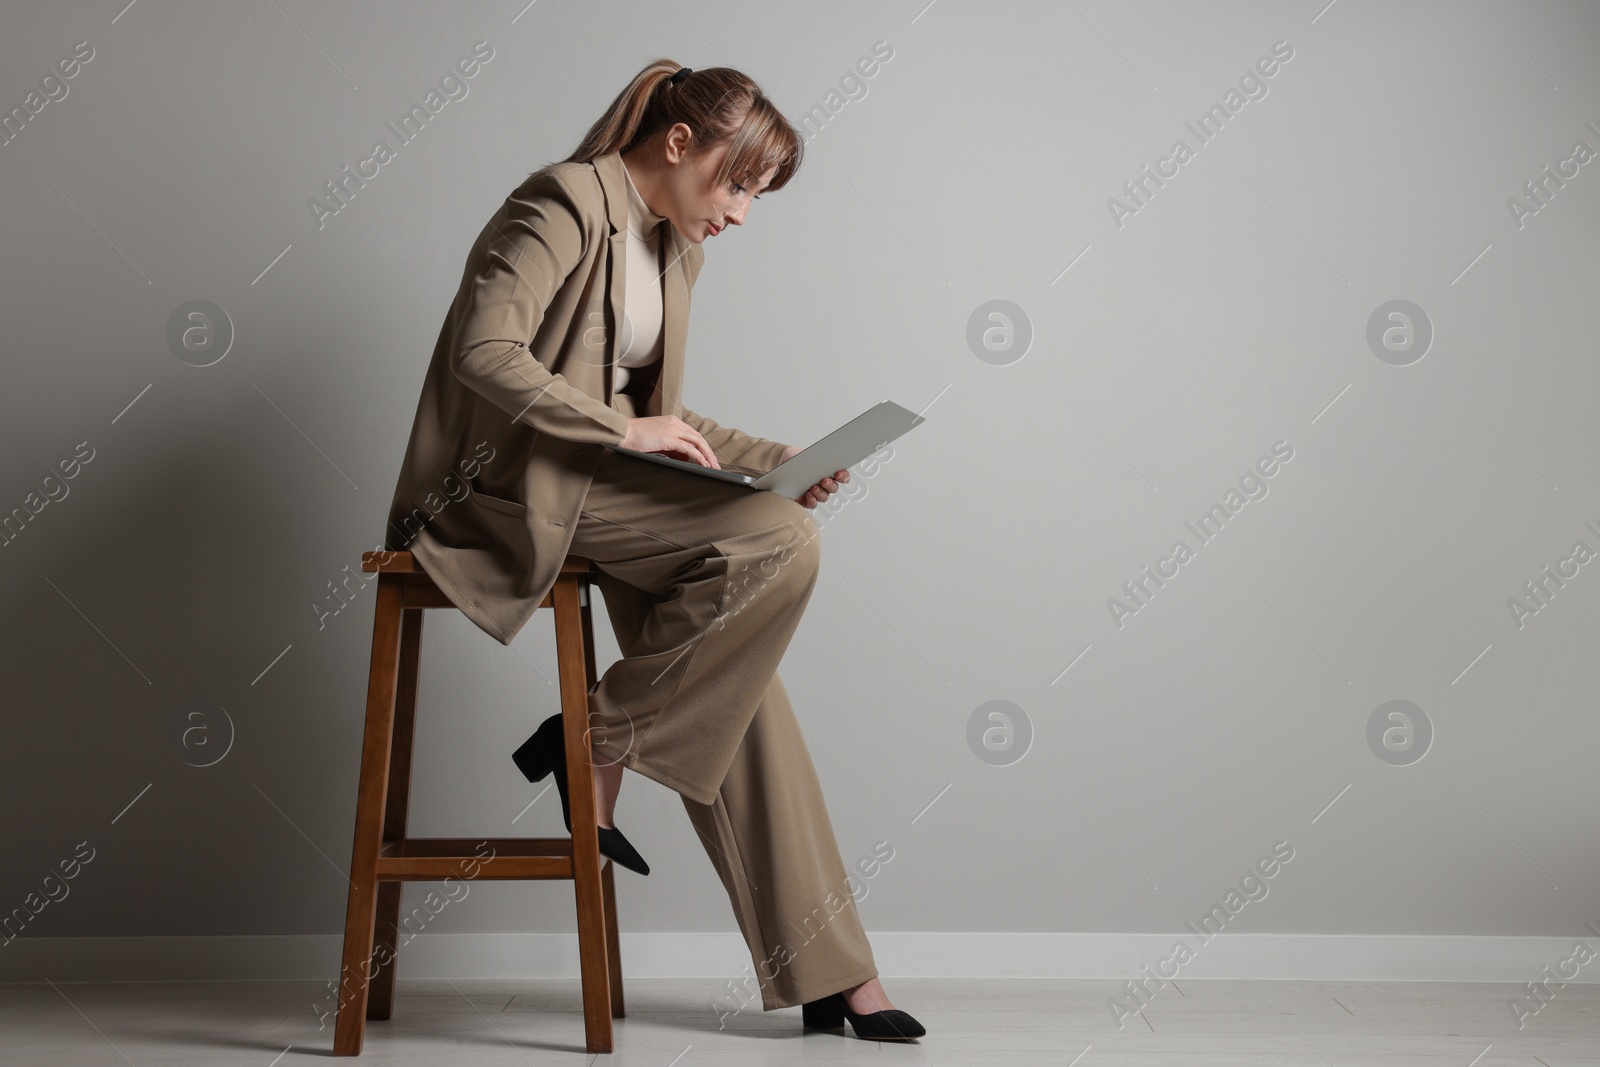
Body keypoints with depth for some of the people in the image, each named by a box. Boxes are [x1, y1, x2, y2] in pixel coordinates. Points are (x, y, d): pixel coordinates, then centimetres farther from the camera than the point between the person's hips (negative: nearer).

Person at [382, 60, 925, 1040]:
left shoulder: (677, 246, 18)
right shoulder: (566, 204, -10)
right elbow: (484, 352, -21)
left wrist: (778, 461, 7)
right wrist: (622, 427, -25)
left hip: (603, 482, 8)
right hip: (516, 482, -8)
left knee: (738, 697, -6)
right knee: (781, 543, -24)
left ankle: (829, 971, -1)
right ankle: (599, 739, -11)